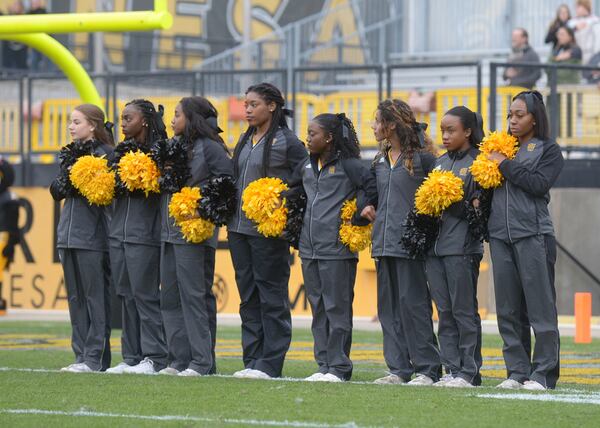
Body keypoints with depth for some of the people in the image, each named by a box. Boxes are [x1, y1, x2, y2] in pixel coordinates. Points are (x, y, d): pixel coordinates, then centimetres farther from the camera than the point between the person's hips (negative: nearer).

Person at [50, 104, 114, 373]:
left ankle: (95, 358, -5)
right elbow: (57, 191, 11)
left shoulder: (105, 153, -6)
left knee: (95, 297, -5)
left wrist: (75, 180, -15)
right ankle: (81, 355, 13)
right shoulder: (70, 153, 16)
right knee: (75, 298, 9)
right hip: (69, 235, 8)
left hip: (93, 237, -8)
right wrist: (62, 184, -8)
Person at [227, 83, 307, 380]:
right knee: (248, 296, 10)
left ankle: (271, 363, -2)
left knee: (272, 296, -3)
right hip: (239, 227, 8)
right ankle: (252, 360, 15)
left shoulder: (287, 141, -7)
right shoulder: (245, 141, 16)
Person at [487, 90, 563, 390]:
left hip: (533, 233, -5)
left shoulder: (549, 150, 4)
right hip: (501, 235, 5)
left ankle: (543, 374, -4)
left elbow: (540, 184, -11)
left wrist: (506, 166, -8)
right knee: (508, 309, 5)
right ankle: (517, 372, 9)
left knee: (540, 306, -5)